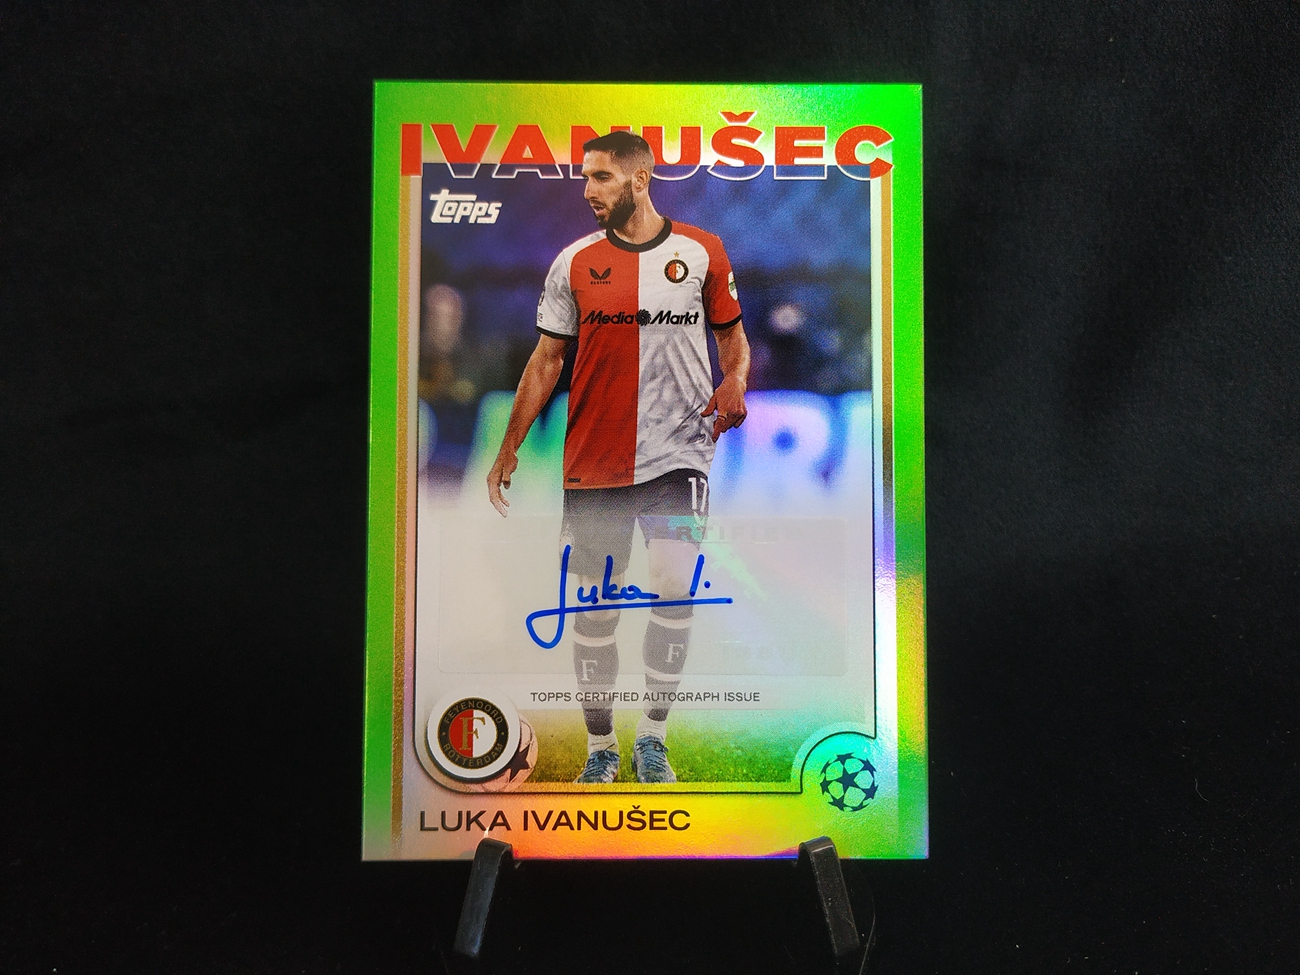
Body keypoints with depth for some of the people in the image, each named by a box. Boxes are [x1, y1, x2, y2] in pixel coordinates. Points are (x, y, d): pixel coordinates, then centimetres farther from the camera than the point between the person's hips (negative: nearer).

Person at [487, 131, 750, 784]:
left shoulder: (701, 252, 5)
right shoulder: (574, 262, 7)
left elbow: (732, 335, 15)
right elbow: (547, 359, 9)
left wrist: (735, 382, -8)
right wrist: (509, 449, 6)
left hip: (678, 452, -1)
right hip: (592, 458, 2)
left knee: (675, 589, -14)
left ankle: (652, 735, 9)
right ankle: (600, 748, 21)